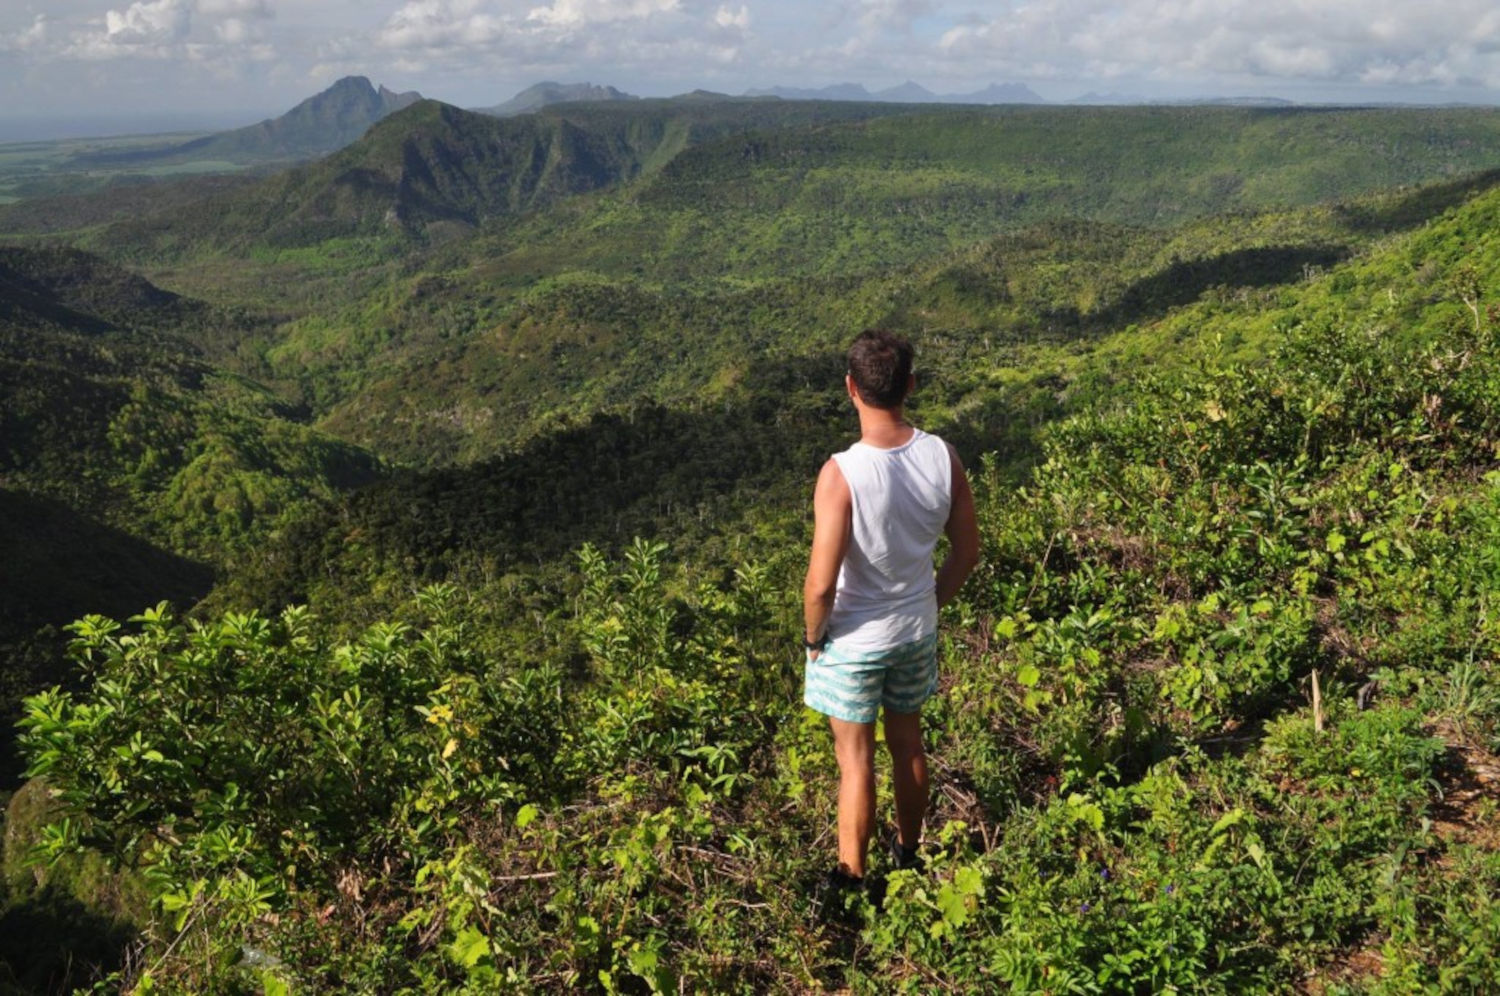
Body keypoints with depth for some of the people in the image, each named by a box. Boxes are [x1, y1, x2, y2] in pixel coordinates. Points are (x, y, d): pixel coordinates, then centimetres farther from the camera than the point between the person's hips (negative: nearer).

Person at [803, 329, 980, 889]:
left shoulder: (841, 474, -29)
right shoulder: (943, 458, -13)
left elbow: (821, 584, -26)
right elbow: (967, 552, -1)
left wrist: (813, 635, -7)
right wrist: (932, 604, 14)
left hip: (853, 641, -5)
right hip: (917, 631, 5)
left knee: (855, 761, 12)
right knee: (908, 743, 24)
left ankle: (852, 880, 29)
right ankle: (908, 855, 44)